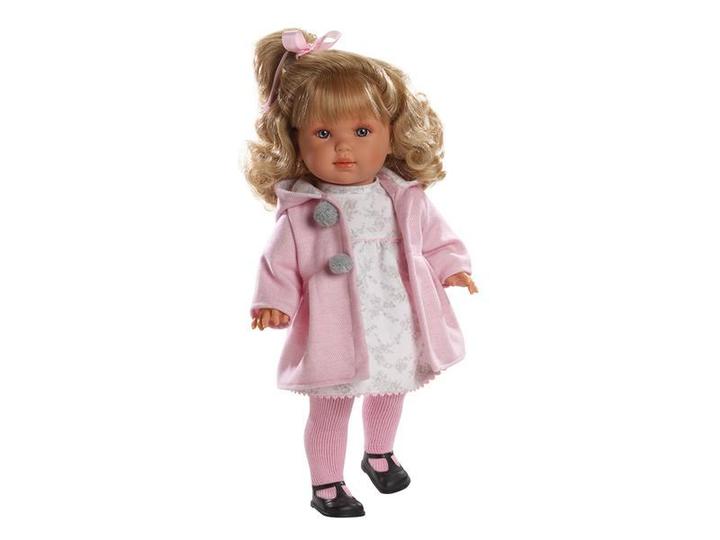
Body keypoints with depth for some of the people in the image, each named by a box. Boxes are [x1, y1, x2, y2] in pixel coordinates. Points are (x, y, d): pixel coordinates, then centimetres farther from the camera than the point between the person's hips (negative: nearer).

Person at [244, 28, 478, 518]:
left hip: (398, 327, 4)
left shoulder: (407, 199, -5)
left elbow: (436, 239, 7)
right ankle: (326, 484, 31)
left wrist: (453, 267, -7)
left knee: (388, 396, 26)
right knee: (330, 408, 11)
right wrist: (274, 302, -22)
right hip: (335, 334, -4)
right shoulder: (300, 211, -14)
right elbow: (281, 266, -8)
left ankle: (380, 455, 53)